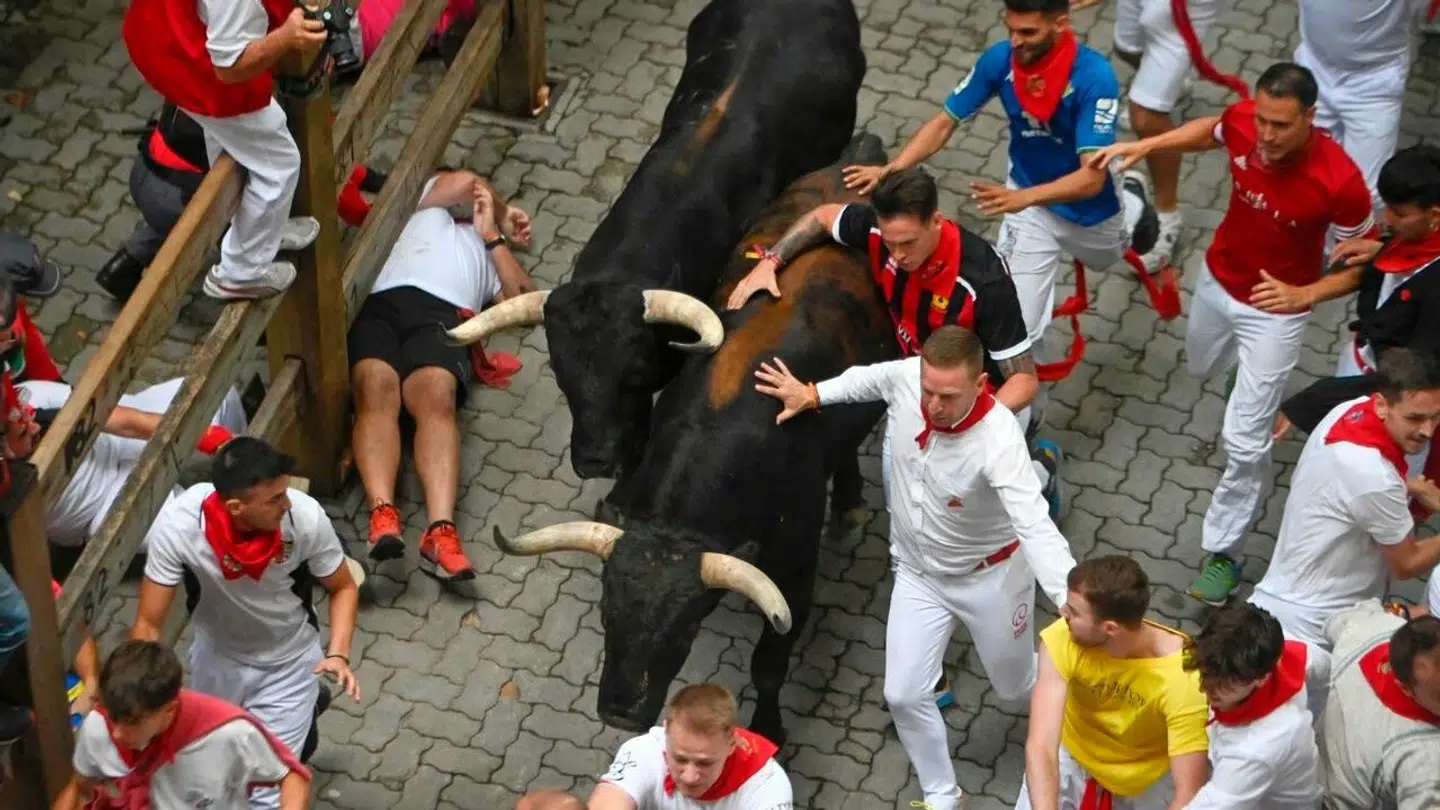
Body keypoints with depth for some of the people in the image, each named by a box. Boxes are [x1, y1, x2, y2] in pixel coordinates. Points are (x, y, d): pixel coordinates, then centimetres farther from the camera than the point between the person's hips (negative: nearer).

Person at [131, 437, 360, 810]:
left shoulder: (305, 516, -29)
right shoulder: (178, 524, -31)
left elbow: (343, 588, -9)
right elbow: (148, 624, -20)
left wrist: (338, 654, -24)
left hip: (288, 662, -1)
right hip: (217, 657, 1)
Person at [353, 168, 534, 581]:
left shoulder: (494, 256, 38)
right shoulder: (431, 211, 38)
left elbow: (523, 299, 18)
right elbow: (468, 181, 20)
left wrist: (494, 235, 22)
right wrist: (503, 210, 36)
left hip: (443, 316, 0)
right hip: (383, 305, 0)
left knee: (437, 397, -32)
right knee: (376, 390, -32)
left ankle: (440, 530, -53)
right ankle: (382, 515, -52)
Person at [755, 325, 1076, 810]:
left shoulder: (999, 439, -40)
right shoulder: (903, 377, -25)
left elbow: (1035, 526, -50)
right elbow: (865, 380, 2)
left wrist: (1073, 601, -62)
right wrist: (812, 395, 10)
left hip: (990, 576, -4)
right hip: (918, 573, 4)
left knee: (1016, 688, 19)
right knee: (904, 696, 5)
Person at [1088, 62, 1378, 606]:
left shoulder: (1338, 180, -35)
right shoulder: (1242, 120, -23)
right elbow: (1211, 131, 4)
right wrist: (1144, 146, -7)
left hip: (1273, 311, -5)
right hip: (1217, 279, 5)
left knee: (1244, 443, -4)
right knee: (1202, 366, 35)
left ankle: (1223, 551, 18)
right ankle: (1255, 375, 71)